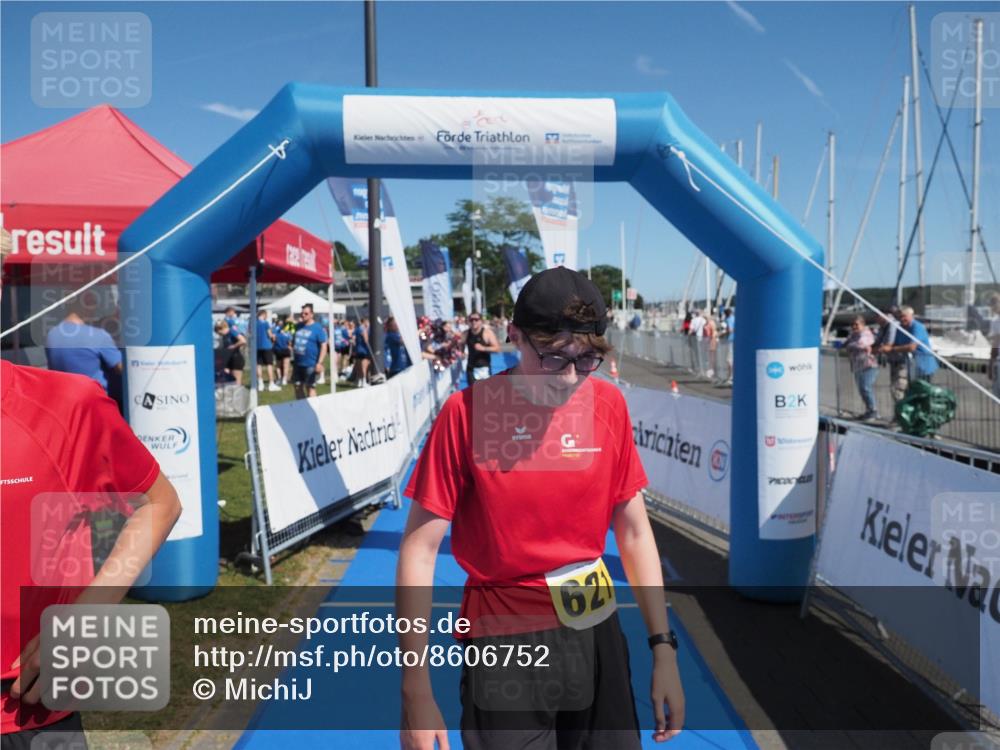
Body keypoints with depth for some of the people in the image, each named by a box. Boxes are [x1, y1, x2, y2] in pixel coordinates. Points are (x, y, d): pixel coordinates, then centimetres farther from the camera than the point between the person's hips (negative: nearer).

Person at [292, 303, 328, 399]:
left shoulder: (317, 328, -7)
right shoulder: (299, 326, 11)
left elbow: (323, 346, -12)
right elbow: (293, 341, 25)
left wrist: (319, 363, -18)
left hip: (310, 365, -7)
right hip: (298, 363, 7)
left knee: (310, 387, -5)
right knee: (298, 386, 12)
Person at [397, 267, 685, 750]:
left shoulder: (609, 405, -5)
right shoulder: (468, 411, -16)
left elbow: (634, 532, 4)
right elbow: (419, 550, -13)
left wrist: (663, 647, 2)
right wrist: (416, 689, -14)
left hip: (597, 632, 4)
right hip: (505, 639, -4)